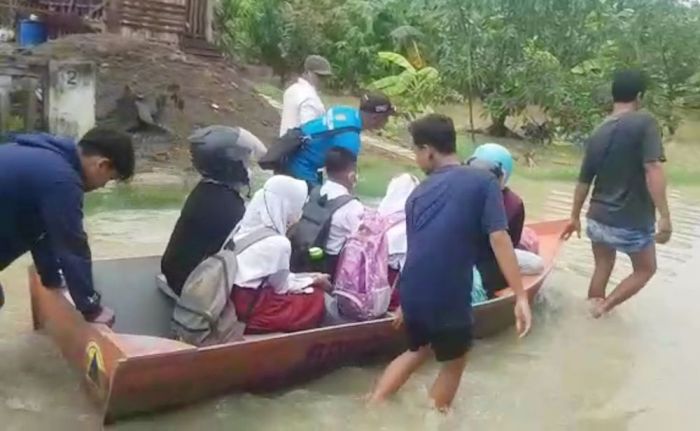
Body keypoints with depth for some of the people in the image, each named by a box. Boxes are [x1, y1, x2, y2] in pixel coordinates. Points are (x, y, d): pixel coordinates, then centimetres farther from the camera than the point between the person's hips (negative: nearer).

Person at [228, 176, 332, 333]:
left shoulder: (246, 226, 2)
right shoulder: (278, 243, -21)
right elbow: (281, 287, -6)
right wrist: (313, 281, 8)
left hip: (231, 299, 8)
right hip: (249, 307, -8)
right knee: (317, 299, 4)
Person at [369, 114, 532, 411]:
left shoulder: (419, 193, 12)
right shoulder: (483, 182, -2)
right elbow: (499, 239, -13)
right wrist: (521, 297, -12)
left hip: (413, 293, 5)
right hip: (449, 296, -5)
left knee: (417, 350, 30)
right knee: (454, 363, 22)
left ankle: (371, 407, 25)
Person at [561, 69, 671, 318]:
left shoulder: (598, 133, 5)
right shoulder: (644, 122, -13)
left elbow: (583, 182, 10)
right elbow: (653, 171, -25)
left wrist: (575, 217, 20)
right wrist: (664, 216, -25)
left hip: (598, 219, 5)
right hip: (632, 223, -5)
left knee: (602, 268, 22)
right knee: (645, 270, 18)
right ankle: (604, 306, 7)